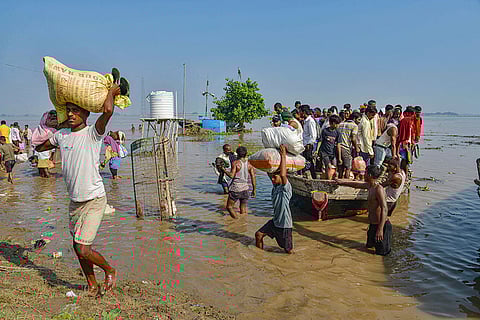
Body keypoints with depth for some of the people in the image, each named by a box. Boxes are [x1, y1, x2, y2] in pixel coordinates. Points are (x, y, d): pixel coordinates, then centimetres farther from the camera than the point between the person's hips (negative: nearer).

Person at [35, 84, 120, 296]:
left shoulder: (93, 133, -13)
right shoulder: (61, 135, 5)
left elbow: (108, 110, -31)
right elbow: (39, 147, 23)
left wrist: (112, 91, -11)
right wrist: (58, 126, 15)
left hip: (94, 201, -7)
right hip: (75, 201, 7)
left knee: (83, 249, -9)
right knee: (78, 247, 14)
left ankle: (110, 270, 20)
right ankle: (92, 287, 32)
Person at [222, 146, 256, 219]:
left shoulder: (235, 163, -7)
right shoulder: (249, 165, 6)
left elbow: (231, 175, -15)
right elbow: (253, 178, 2)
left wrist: (224, 170, -1)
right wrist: (254, 190, 10)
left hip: (236, 189, -4)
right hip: (245, 188, 5)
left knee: (229, 206, 6)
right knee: (243, 209, 14)